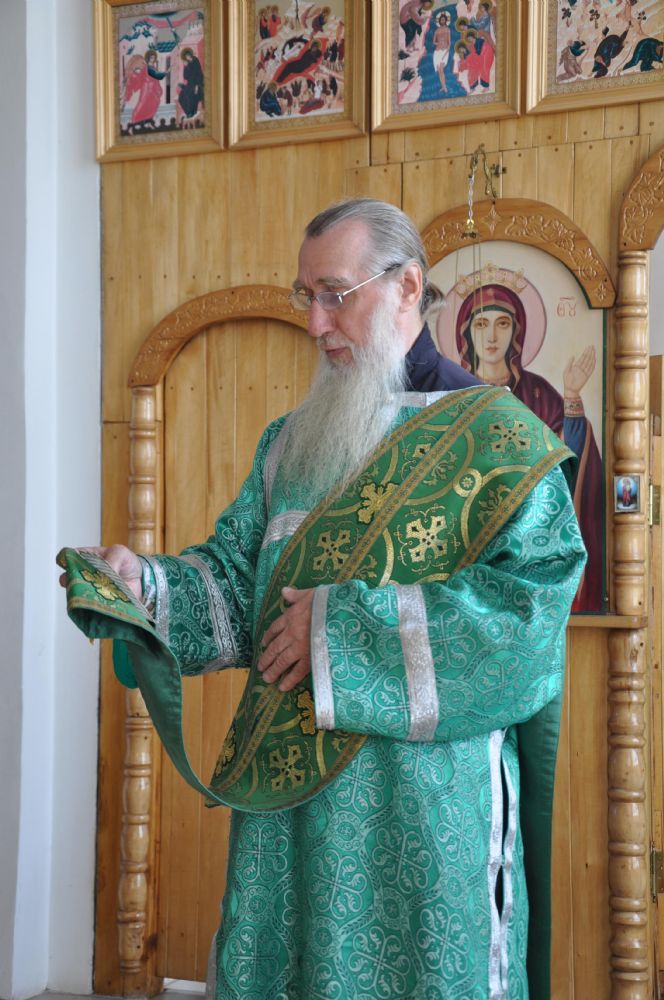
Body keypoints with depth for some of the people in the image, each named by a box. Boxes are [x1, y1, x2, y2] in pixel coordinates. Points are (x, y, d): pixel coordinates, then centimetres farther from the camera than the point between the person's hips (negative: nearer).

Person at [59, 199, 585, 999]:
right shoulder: (290, 443, 15)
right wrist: (146, 586, -11)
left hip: (424, 804, -5)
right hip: (289, 802, 5)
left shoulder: (493, 437, -4)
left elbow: (533, 601, -16)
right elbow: (236, 577, 11)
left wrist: (342, 625, -16)